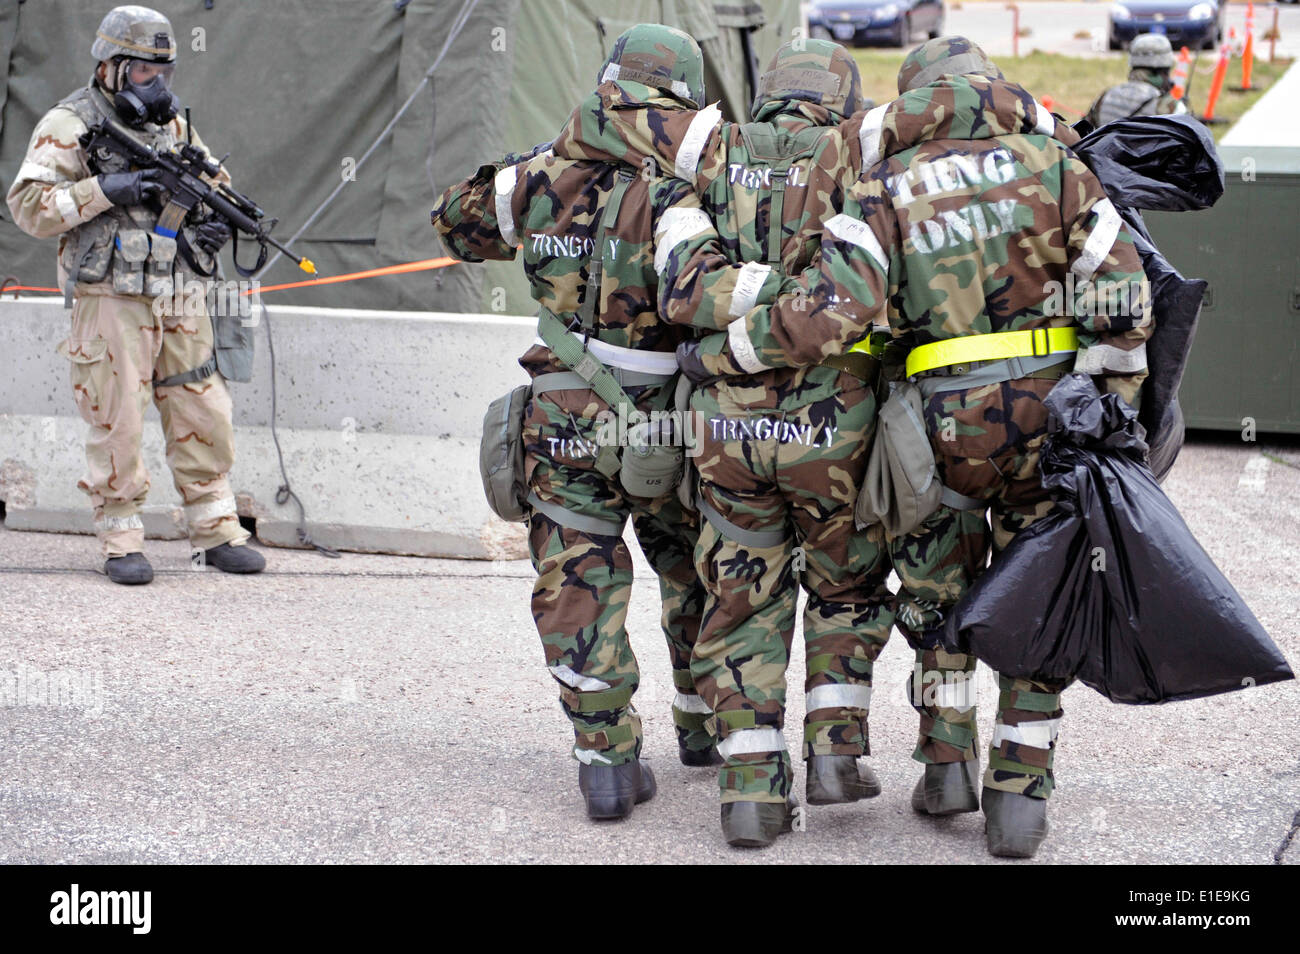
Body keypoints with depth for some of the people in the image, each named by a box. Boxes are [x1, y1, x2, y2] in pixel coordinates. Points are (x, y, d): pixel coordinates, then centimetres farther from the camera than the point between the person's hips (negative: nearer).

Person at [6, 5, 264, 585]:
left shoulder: (171, 124, 14)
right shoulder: (68, 126, -5)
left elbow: (214, 180, 26)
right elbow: (28, 206, -12)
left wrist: (215, 221, 4)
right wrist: (105, 190, -20)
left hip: (178, 301, 6)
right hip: (110, 302, -6)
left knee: (203, 417, 7)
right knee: (117, 427, -3)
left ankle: (217, 533, 16)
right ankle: (121, 541, 7)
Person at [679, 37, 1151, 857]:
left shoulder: (886, 192, 0)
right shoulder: (1052, 164, 5)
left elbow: (826, 313, -14)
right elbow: (1123, 295, -1)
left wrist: (719, 353, -4)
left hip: (946, 420, -1)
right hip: (1050, 411, 1)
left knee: (937, 590, 23)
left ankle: (949, 759, 20)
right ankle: (1021, 795, 10)